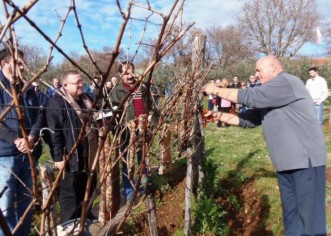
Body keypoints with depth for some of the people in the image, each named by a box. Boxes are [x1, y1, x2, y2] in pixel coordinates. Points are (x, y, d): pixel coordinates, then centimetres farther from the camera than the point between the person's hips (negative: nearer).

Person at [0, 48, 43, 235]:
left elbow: (39, 116, 7)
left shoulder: (28, 90, 14)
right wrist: (16, 140, -19)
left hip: (28, 154, 6)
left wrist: (31, 138, -10)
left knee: (27, 202, 15)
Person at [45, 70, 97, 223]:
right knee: (70, 195, 2)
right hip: (71, 159, -9)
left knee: (86, 192, 20)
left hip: (88, 157, 9)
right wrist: (58, 157, -22)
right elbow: (53, 133, -19)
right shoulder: (56, 103, -14)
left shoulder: (85, 100, 14)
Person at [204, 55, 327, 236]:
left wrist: (217, 90, -10)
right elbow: (250, 119, 16)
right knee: (291, 214, 15)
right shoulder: (271, 93, 19)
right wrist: (220, 116, 7)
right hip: (287, 162, 10)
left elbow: (249, 96, -19)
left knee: (309, 214, -5)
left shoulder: (286, 82, -13)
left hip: (306, 160, -10)